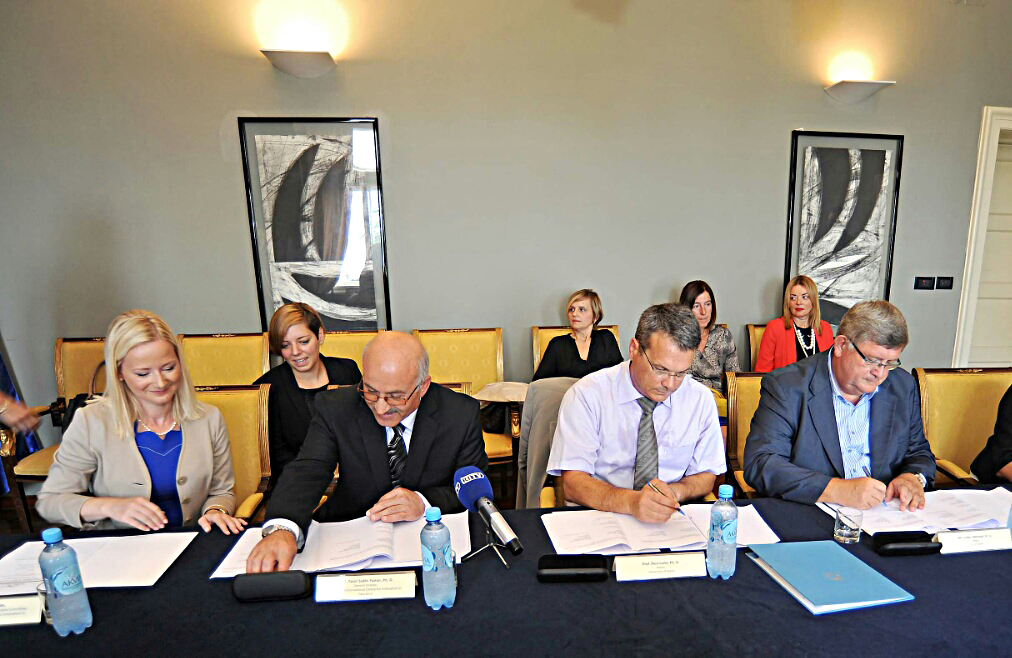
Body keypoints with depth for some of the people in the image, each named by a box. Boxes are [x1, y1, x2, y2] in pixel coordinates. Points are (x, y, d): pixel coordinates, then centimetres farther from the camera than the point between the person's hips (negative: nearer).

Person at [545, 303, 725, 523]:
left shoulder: (701, 399, 0)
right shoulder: (586, 395, -11)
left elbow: (706, 477, 8)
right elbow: (573, 483, -15)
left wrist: (674, 491, -14)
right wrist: (631, 501, -32)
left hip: (673, 522, 4)